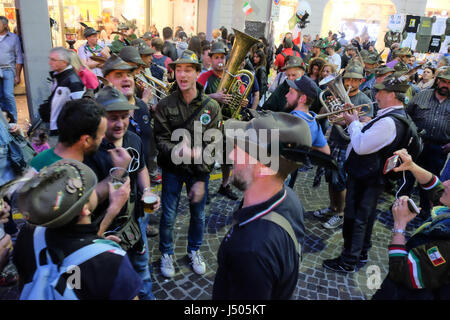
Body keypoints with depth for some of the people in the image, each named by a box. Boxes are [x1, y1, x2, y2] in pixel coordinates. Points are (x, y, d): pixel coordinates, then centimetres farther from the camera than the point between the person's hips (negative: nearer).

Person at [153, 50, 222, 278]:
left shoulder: (211, 106, -7)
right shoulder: (165, 105, -7)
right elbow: (161, 140, -9)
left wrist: (201, 179, -11)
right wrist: (179, 151, -31)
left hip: (199, 171, 1)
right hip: (172, 169, -1)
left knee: (198, 214, 15)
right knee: (168, 216, 9)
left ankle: (194, 251, 41)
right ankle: (166, 254, 35)